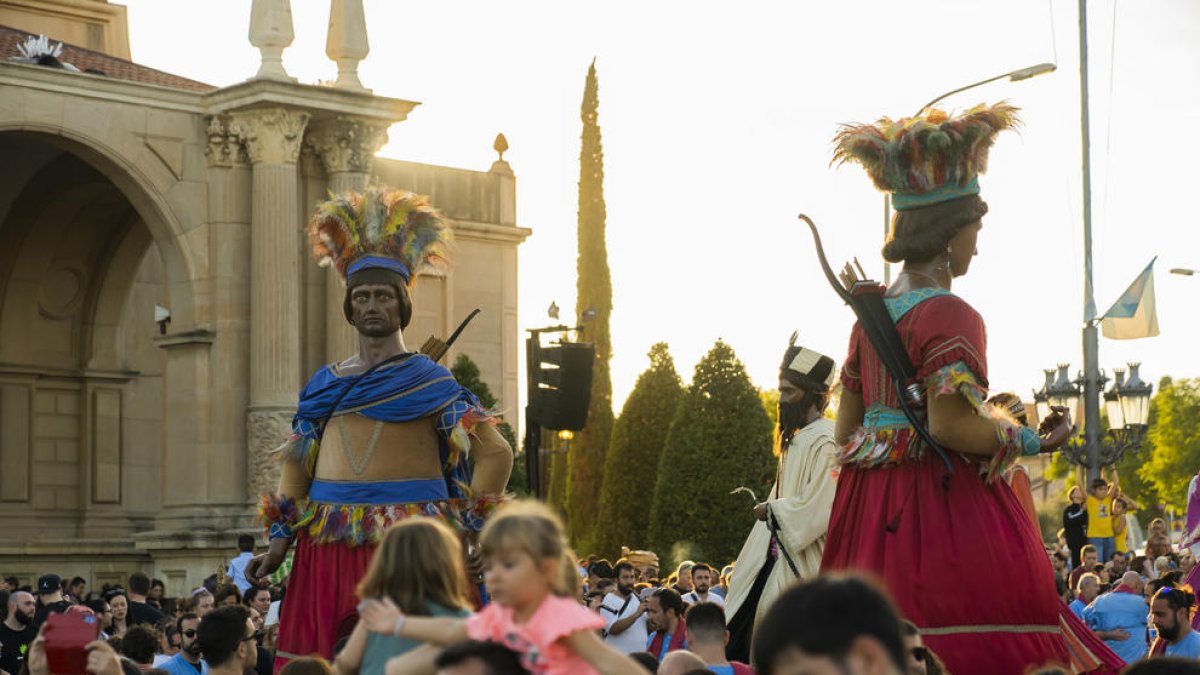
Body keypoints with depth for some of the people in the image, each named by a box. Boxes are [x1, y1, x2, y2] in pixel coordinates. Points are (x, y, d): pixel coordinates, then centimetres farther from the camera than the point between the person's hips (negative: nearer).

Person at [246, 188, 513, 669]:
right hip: (328, 549, 4)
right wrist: (279, 545, 5)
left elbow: (496, 454, 0)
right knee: (321, 657, -2)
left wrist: (468, 536, -7)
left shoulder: (430, 382, 4)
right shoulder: (323, 386, 16)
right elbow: (296, 467, 16)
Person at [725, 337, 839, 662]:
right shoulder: (797, 440, 15)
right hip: (779, 557, 10)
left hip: (801, 566, -10)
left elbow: (816, 508, -22)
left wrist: (771, 509, -10)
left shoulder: (825, 443, -14)